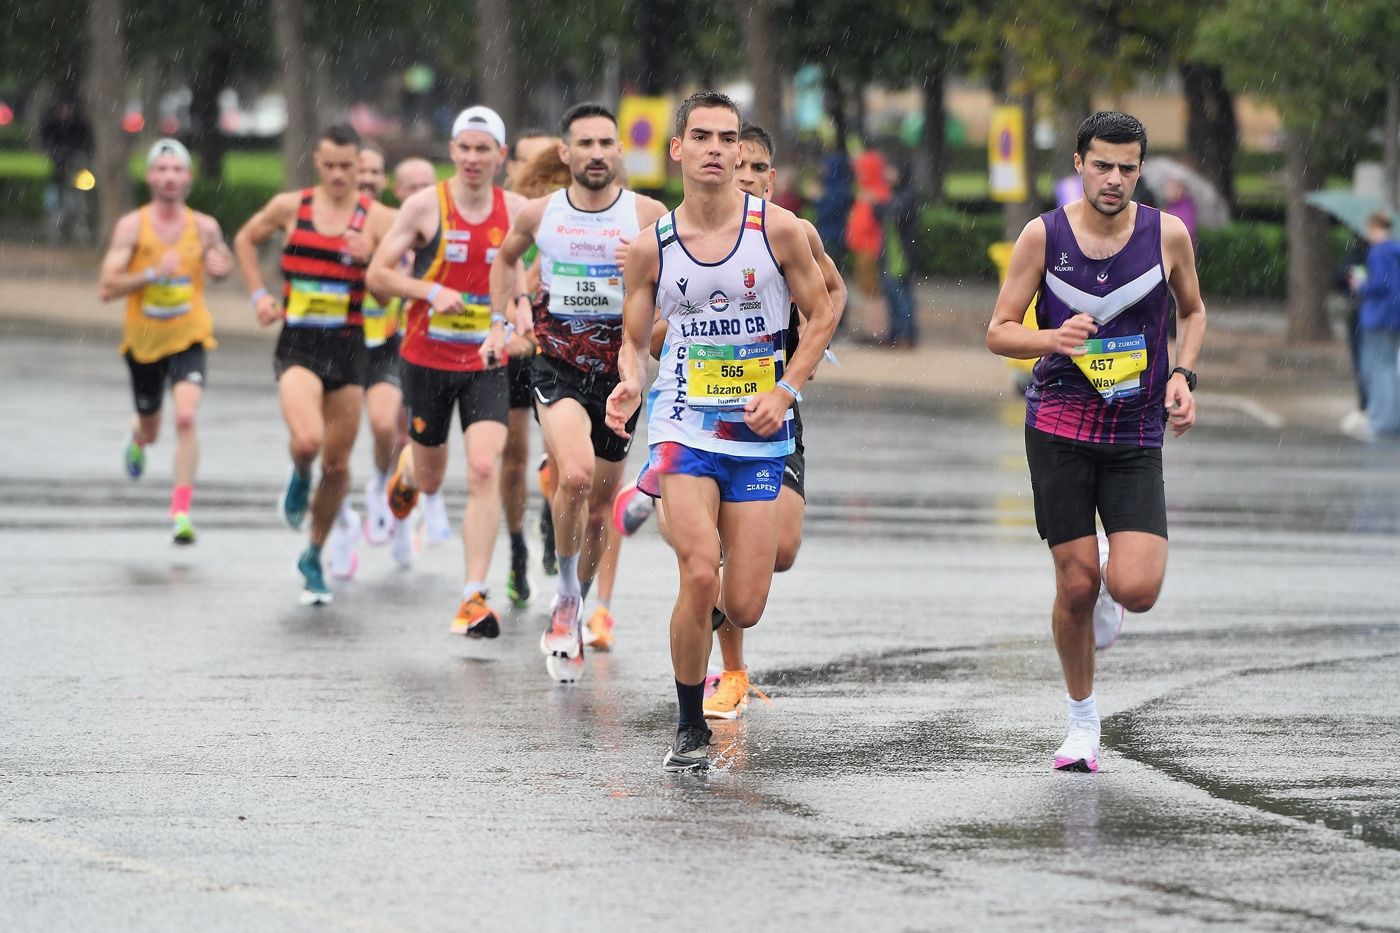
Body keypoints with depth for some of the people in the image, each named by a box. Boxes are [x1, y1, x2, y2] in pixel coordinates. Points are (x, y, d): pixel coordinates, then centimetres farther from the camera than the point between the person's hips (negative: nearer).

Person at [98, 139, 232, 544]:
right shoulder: (132, 226, -9)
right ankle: (137, 437, 57)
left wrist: (220, 266, -6)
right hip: (143, 340, 1)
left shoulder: (204, 227, -2)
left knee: (186, 417, -23)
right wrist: (153, 273, -28)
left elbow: (223, 263, 18)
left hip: (190, 339, -1)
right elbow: (106, 287, -15)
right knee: (150, 430, 17)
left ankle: (181, 512, -21)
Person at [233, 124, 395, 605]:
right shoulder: (290, 207, 2)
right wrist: (259, 295, 11)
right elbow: (245, 241, 21)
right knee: (307, 440, -26)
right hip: (298, 344, -1)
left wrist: (371, 259, -24)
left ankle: (314, 557, 27)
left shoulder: (377, 217, -2)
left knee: (337, 464, 7)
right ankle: (299, 478, 11)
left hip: (349, 348, 1)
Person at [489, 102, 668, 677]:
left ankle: (569, 621, 33)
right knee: (576, 475, -28)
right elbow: (505, 257, 22)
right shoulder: (540, 214, 1)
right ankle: (566, 595, -9)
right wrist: (503, 316, 13)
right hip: (557, 365, -1)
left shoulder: (647, 215, -4)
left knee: (598, 508, 12)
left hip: (619, 370, 1)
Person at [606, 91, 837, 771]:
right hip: (684, 425, -1)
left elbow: (822, 314, 5)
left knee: (743, 608, -2)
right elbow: (634, 338, 10)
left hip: (759, 433, 1)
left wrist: (785, 390, -8)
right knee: (699, 575, -20)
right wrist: (629, 383, -12)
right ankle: (690, 728, -1)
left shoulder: (777, 229, -4)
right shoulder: (650, 248, -1)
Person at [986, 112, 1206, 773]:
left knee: (1136, 590, -15)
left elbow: (1193, 310, 17)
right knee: (1075, 587, -2)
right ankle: (1082, 720, 21)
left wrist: (1183, 376, 0)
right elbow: (998, 332, 0)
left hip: (1136, 437, 1)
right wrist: (1051, 339, -20)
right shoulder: (1043, 236, -5)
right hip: (1059, 427, -1)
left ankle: (1112, 572, 24)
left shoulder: (1167, 234, -2)